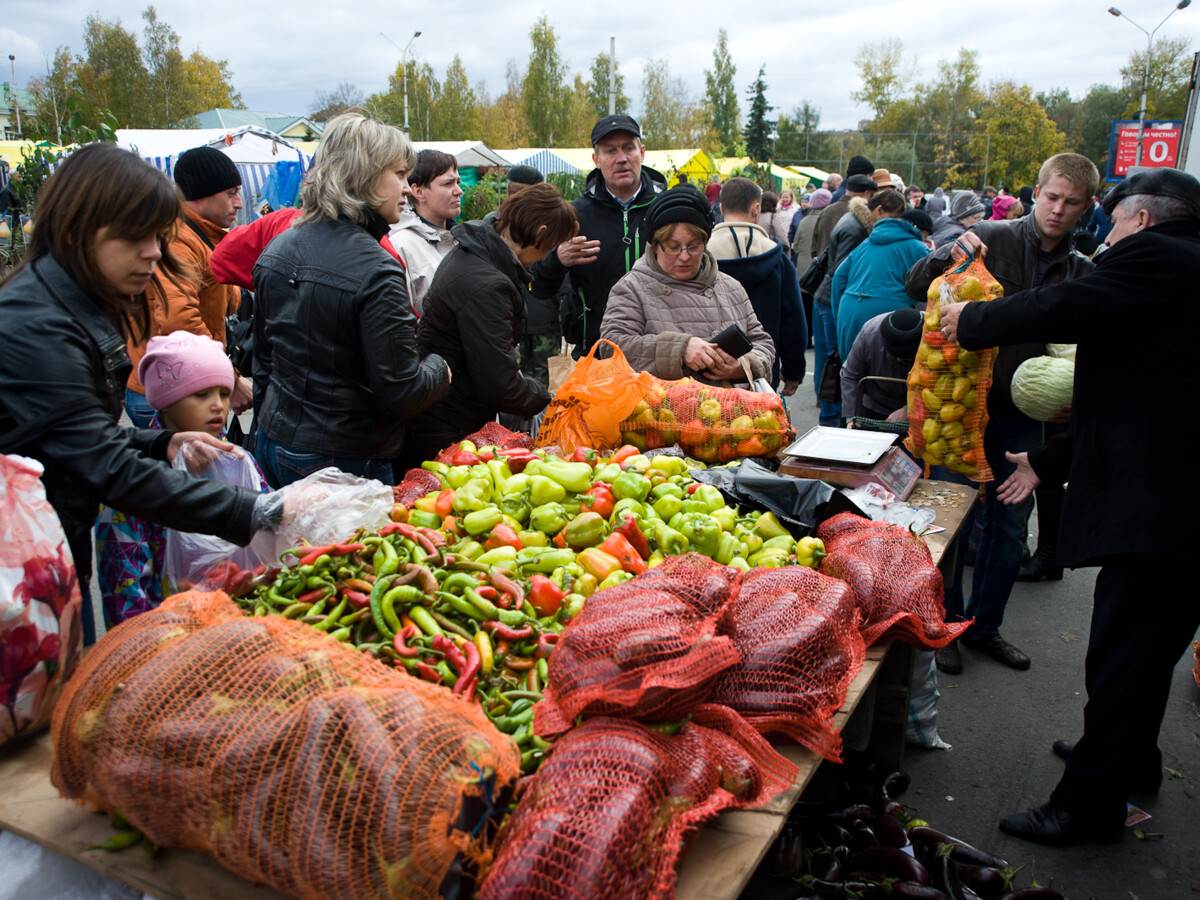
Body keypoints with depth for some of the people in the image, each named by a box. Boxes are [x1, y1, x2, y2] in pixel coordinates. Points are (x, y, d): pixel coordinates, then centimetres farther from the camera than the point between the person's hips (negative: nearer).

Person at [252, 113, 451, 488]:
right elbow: (402, 394, -21)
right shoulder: (377, 272, -21)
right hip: (346, 461, -8)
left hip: (275, 445, 8)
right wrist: (439, 369, 0)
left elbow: (263, 357, 15)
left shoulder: (276, 250, 4)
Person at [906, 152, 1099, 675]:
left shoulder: (1080, 273, 7)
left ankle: (983, 626, 29)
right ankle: (944, 627, 20)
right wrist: (947, 257, -27)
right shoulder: (992, 239, -6)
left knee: (1010, 527, 11)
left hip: (1022, 415, 5)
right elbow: (915, 286, -8)